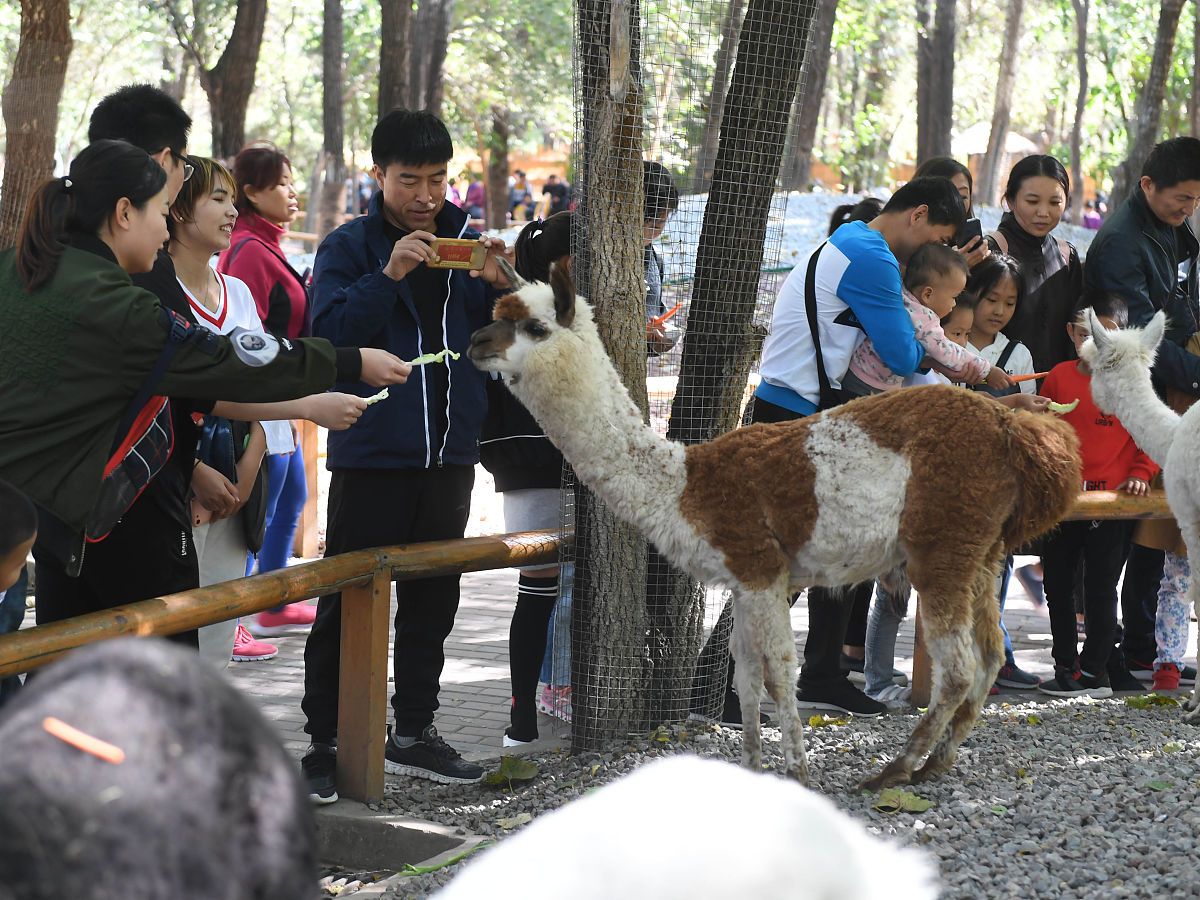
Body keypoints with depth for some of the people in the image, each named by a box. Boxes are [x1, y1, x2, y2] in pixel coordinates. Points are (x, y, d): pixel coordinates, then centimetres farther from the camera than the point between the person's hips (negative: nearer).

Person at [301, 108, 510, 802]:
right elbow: (329, 333, -16)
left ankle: (414, 733, 25)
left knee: (432, 601, 13)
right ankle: (326, 745, 6)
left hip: (449, 451, 5)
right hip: (372, 452, -4)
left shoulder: (468, 241, 8)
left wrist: (497, 287, -11)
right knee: (347, 606, -1)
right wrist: (389, 276, -26)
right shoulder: (349, 246, -3)